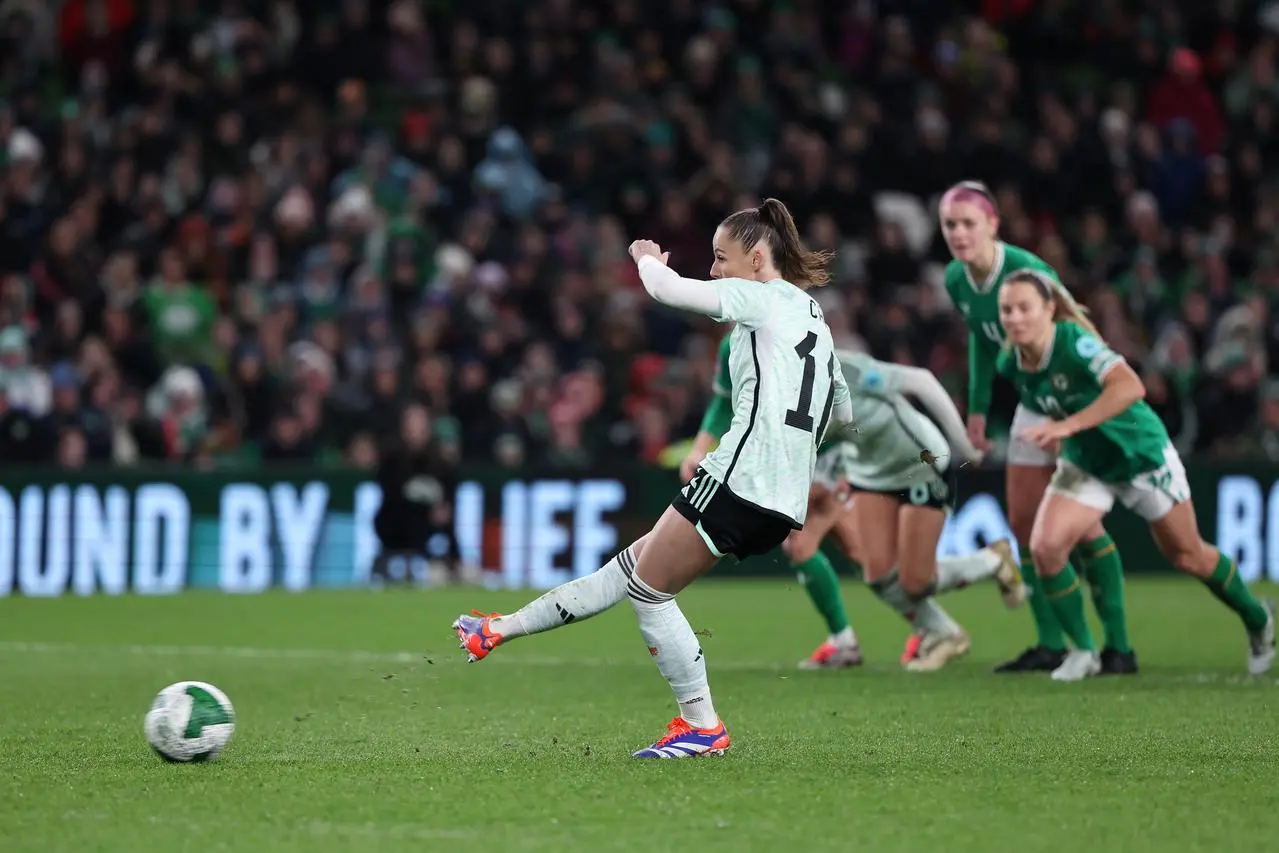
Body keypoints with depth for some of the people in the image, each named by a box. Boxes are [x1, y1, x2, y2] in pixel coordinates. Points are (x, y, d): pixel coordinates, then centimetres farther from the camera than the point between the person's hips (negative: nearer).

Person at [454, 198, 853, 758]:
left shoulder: (761, 298, -6)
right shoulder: (812, 315, 20)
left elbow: (668, 289, -14)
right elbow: (843, 411, 27)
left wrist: (648, 257, 8)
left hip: (741, 478, -9)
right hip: (785, 498, 9)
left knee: (648, 588, 1)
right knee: (633, 563, 13)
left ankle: (702, 726, 3)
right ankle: (501, 630, 19)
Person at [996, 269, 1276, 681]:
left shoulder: (1074, 342, -33)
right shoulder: (1010, 364, -13)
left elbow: (1131, 386, -49)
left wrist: (1068, 425, -53)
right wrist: (1054, 434, 0)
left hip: (1141, 454, -5)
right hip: (1085, 465, 5)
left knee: (1187, 556, 10)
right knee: (1045, 546, -17)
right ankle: (1083, 652, 0)